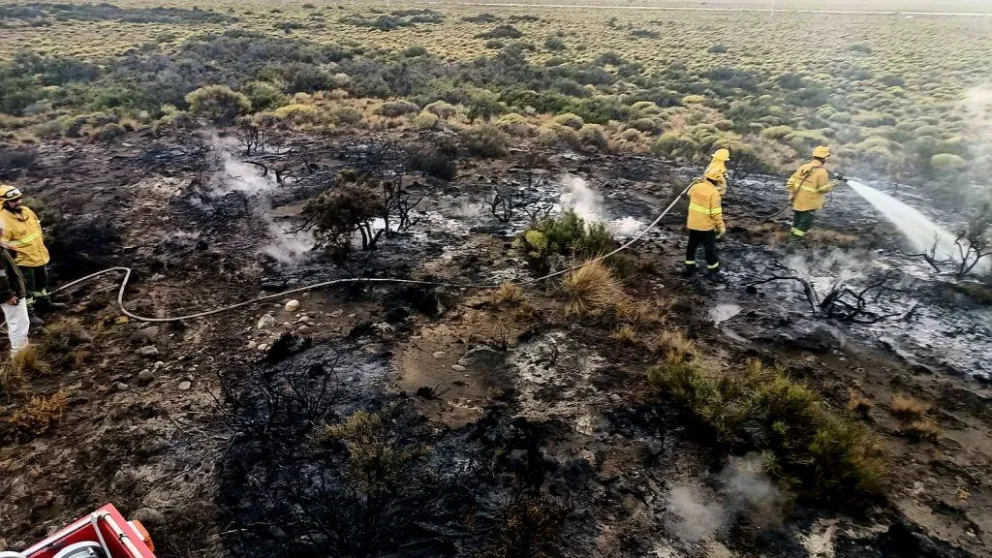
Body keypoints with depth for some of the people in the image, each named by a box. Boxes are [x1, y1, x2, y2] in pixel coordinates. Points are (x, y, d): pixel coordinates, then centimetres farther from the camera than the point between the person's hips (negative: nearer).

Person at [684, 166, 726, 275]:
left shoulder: (695, 187, -3)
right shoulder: (714, 192, -20)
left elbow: (690, 193, 24)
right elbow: (716, 212, -21)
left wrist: (700, 182, 34)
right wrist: (721, 226, -12)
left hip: (692, 224, 5)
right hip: (706, 226, -5)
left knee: (692, 245, 18)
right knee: (710, 247, 11)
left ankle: (690, 267, 25)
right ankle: (713, 268, 25)